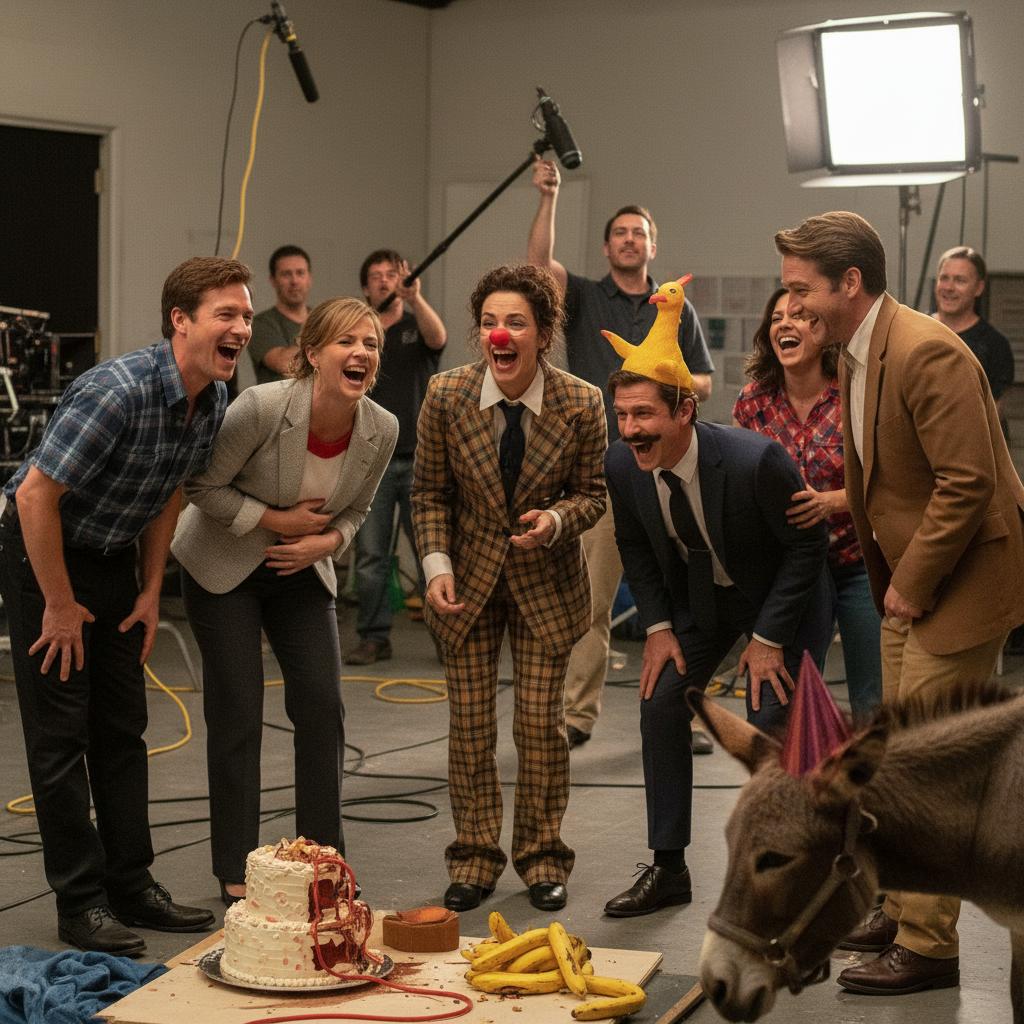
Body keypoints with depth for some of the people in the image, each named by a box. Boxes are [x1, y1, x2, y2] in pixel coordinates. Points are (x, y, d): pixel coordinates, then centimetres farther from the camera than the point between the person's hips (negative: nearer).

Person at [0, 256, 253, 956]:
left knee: (123, 727, 10)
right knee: (60, 733, -3)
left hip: (113, 558, 8)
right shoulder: (118, 391, -31)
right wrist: (60, 606, -20)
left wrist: (151, 590, 9)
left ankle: (131, 884, 18)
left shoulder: (214, 400, -5)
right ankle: (81, 902, 3)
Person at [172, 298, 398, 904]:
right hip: (224, 567, -4)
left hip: (303, 573, 4)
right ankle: (237, 871, 8)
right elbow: (202, 486, -17)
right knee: (237, 715, -4)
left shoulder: (381, 431, -13)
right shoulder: (262, 408, -28)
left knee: (323, 706, -2)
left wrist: (327, 542, -15)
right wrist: (278, 521, -21)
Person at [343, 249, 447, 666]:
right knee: (370, 557, 2)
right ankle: (373, 638, 10)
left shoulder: (416, 326, 5)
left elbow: (438, 338, -19)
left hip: (419, 458, -2)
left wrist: (415, 299, -36)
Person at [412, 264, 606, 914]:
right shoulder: (446, 396, -12)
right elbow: (429, 494, -2)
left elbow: (592, 494, -2)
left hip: (546, 584, -1)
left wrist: (556, 519, -23)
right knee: (470, 724, 4)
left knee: (542, 723, 4)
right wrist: (437, 565, -13)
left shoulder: (581, 404, -15)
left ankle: (542, 860, 21)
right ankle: (475, 861, 18)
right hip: (469, 579, 1)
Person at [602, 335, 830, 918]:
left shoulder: (756, 461, -36)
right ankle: (669, 870, 10)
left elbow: (809, 544, -22)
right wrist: (658, 626, -6)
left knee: (772, 727, -13)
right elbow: (635, 546, 2)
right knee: (660, 706, -3)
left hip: (780, 594, -5)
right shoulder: (622, 465, -19)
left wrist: (768, 639, -21)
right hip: (699, 596, 5)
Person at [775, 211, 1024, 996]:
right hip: (909, 580, 10)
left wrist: (911, 584, -19)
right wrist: (888, 578, 11)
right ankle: (904, 908, 32)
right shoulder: (854, 355, 8)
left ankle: (927, 947, 2)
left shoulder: (926, 352, -23)